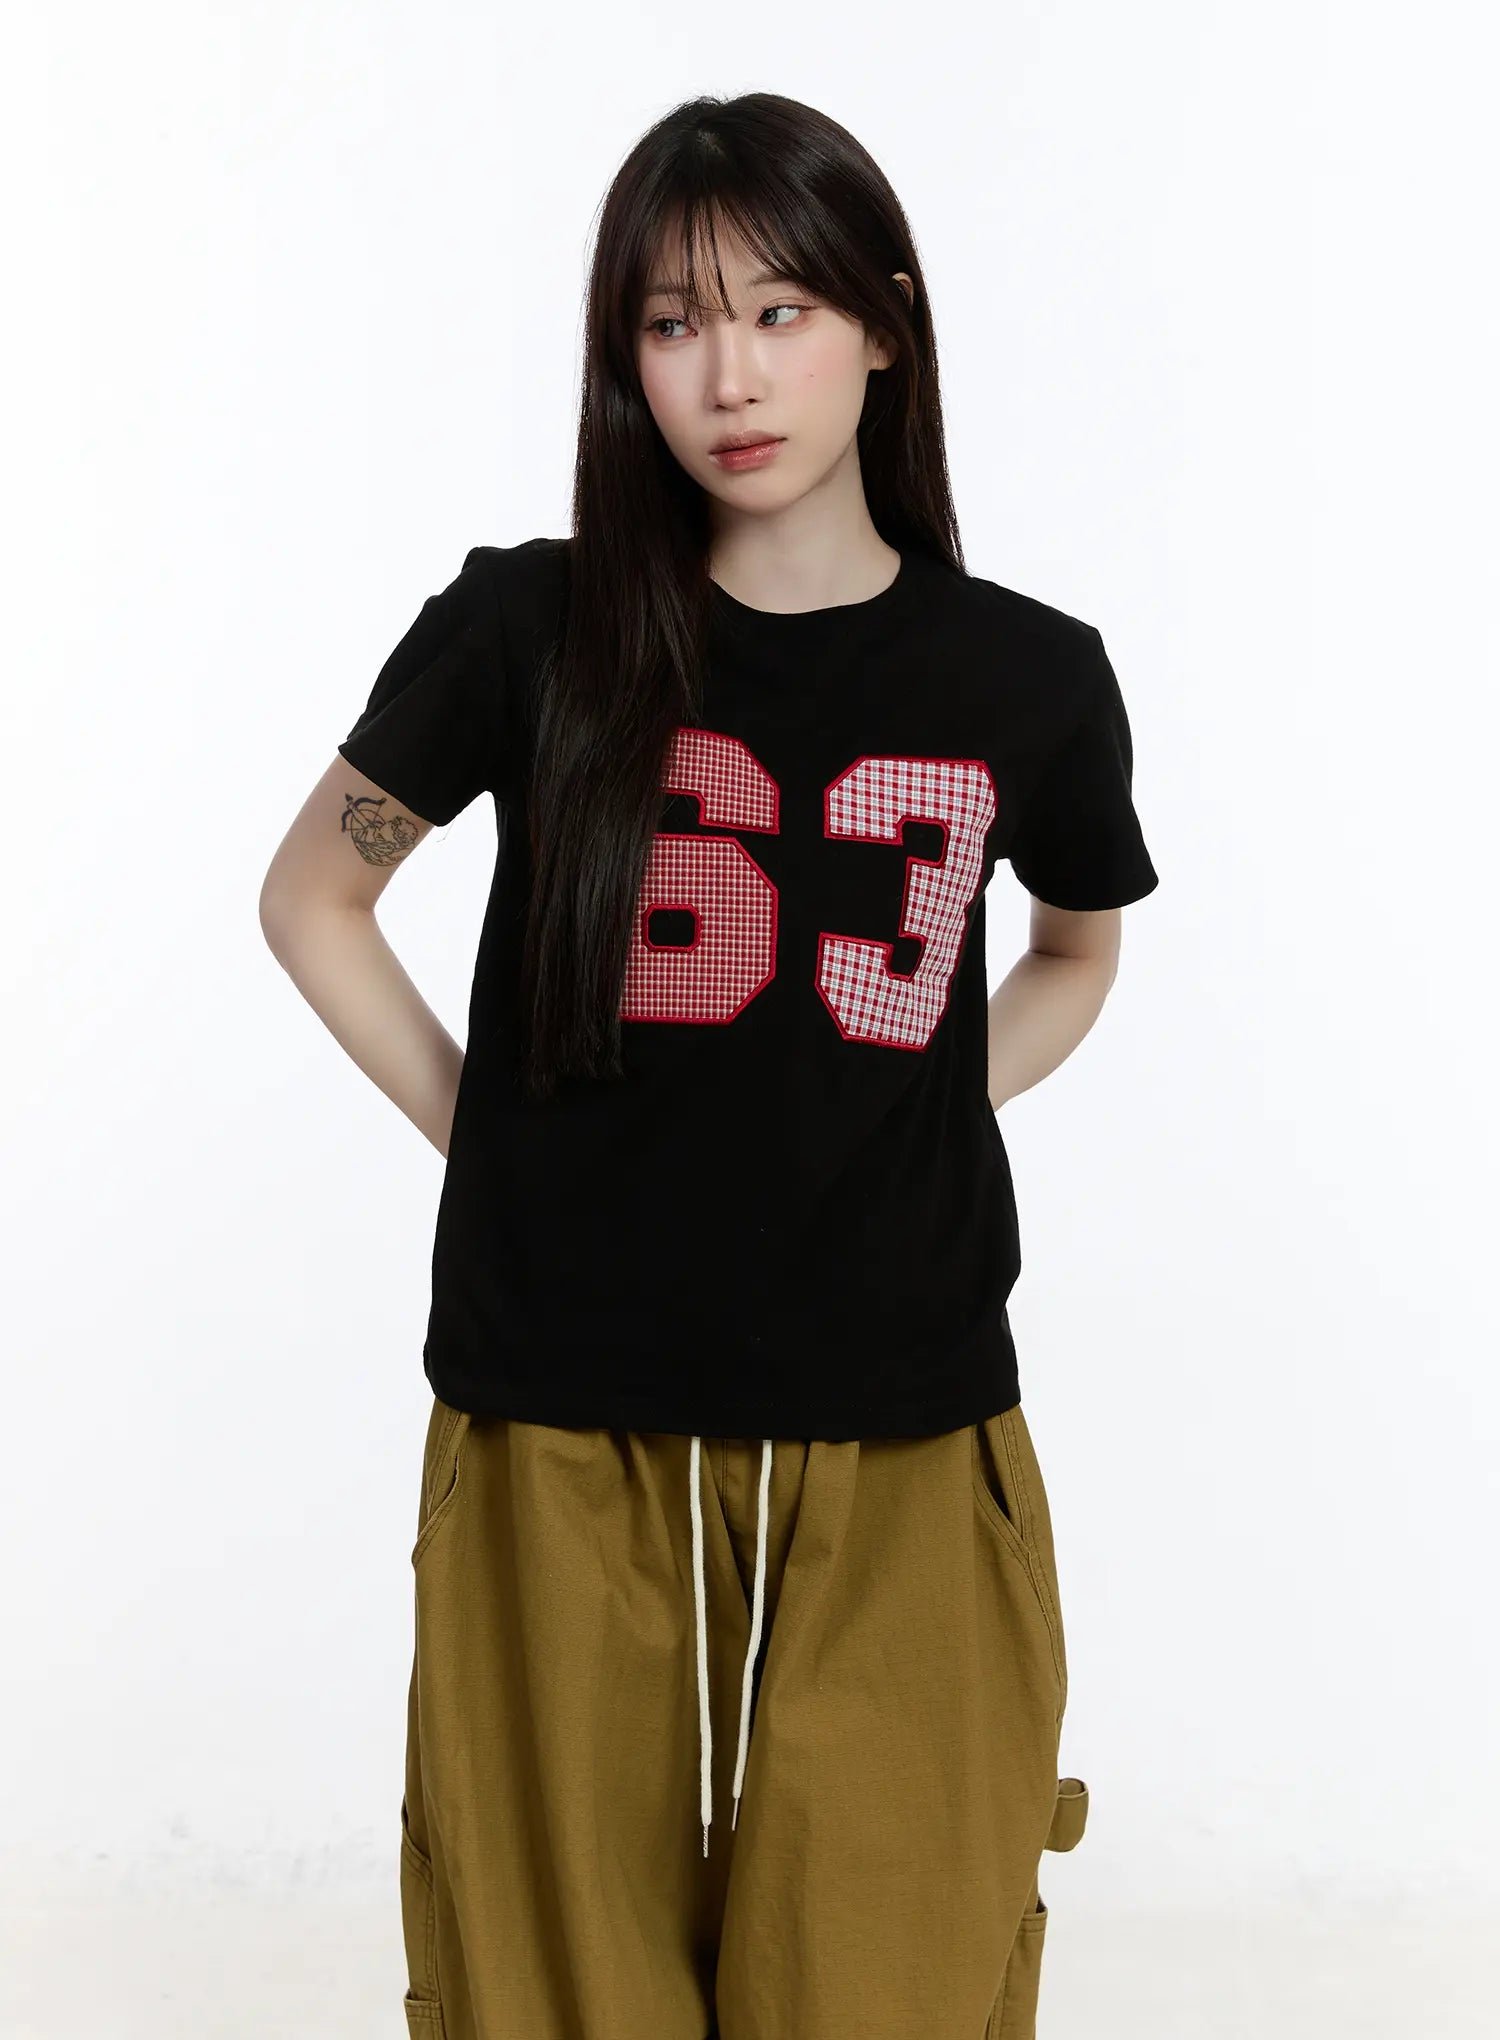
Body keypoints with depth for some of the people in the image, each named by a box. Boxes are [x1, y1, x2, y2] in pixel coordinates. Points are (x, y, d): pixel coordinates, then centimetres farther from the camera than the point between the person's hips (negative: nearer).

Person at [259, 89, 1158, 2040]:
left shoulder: (1030, 678, 1)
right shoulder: (526, 631, -3)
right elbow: (311, 894, 10)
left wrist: (904, 1116, 5)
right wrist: (477, 1121, 0)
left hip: (902, 1454, 1)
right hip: (565, 1444, 0)